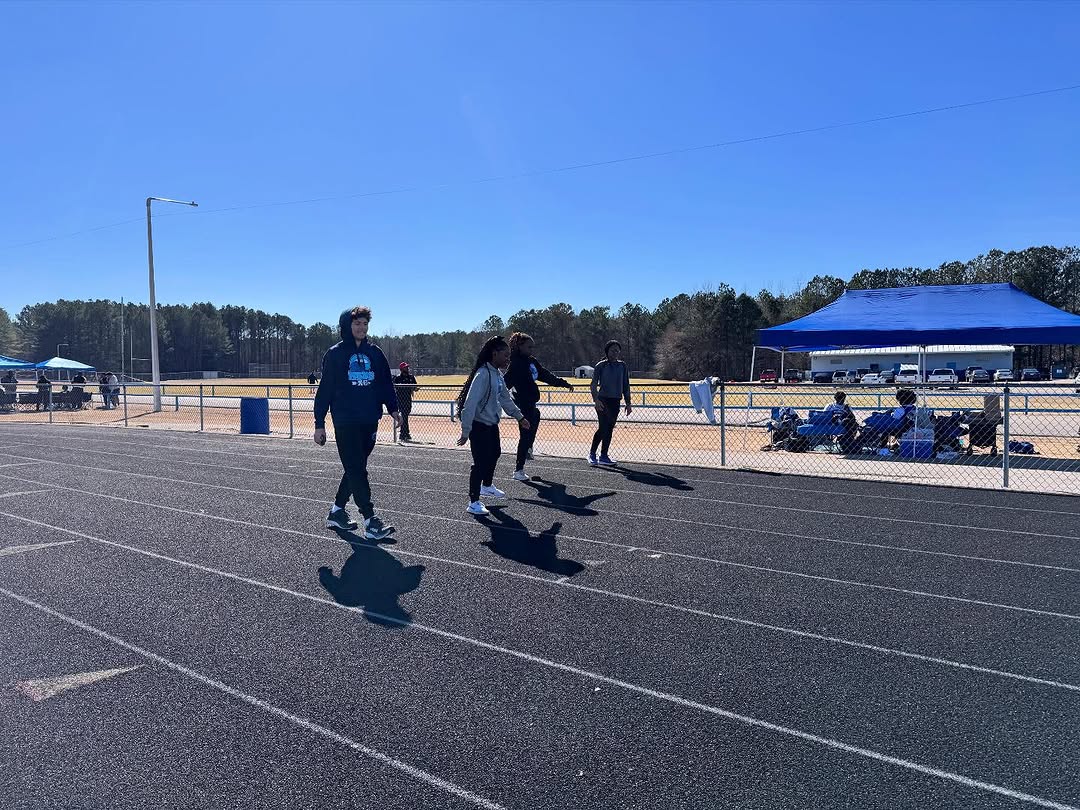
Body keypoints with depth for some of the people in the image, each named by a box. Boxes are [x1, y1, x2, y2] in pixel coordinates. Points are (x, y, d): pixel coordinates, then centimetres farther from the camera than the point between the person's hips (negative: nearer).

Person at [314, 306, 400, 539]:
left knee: (356, 469, 12)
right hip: (345, 422, -5)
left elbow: (386, 382, 13)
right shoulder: (335, 354, -1)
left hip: (369, 422, 5)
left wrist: (392, 408, -2)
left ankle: (337, 512, 26)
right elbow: (325, 389, -1)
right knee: (356, 470, -7)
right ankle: (370, 520, -9)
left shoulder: (375, 353, 10)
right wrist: (319, 423, -3)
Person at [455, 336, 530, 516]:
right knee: (480, 463, -6)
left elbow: (505, 398, 18)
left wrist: (519, 416, 22)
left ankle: (487, 486, 48)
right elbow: (470, 403, -26)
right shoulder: (483, 374, -24)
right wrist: (466, 431, -27)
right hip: (479, 426, -10)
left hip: (492, 424, 10)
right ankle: (474, 503, 5)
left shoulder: (497, 374, 4)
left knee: (495, 453, 25)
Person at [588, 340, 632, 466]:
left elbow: (626, 386, 16)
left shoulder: (622, 366, 12)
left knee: (609, 429, 5)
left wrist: (628, 403, 12)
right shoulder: (601, 365, 0)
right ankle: (592, 454, -3)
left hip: (615, 402, 4)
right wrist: (596, 399, -18)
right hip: (602, 401, -4)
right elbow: (593, 384, -4)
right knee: (604, 428, -12)